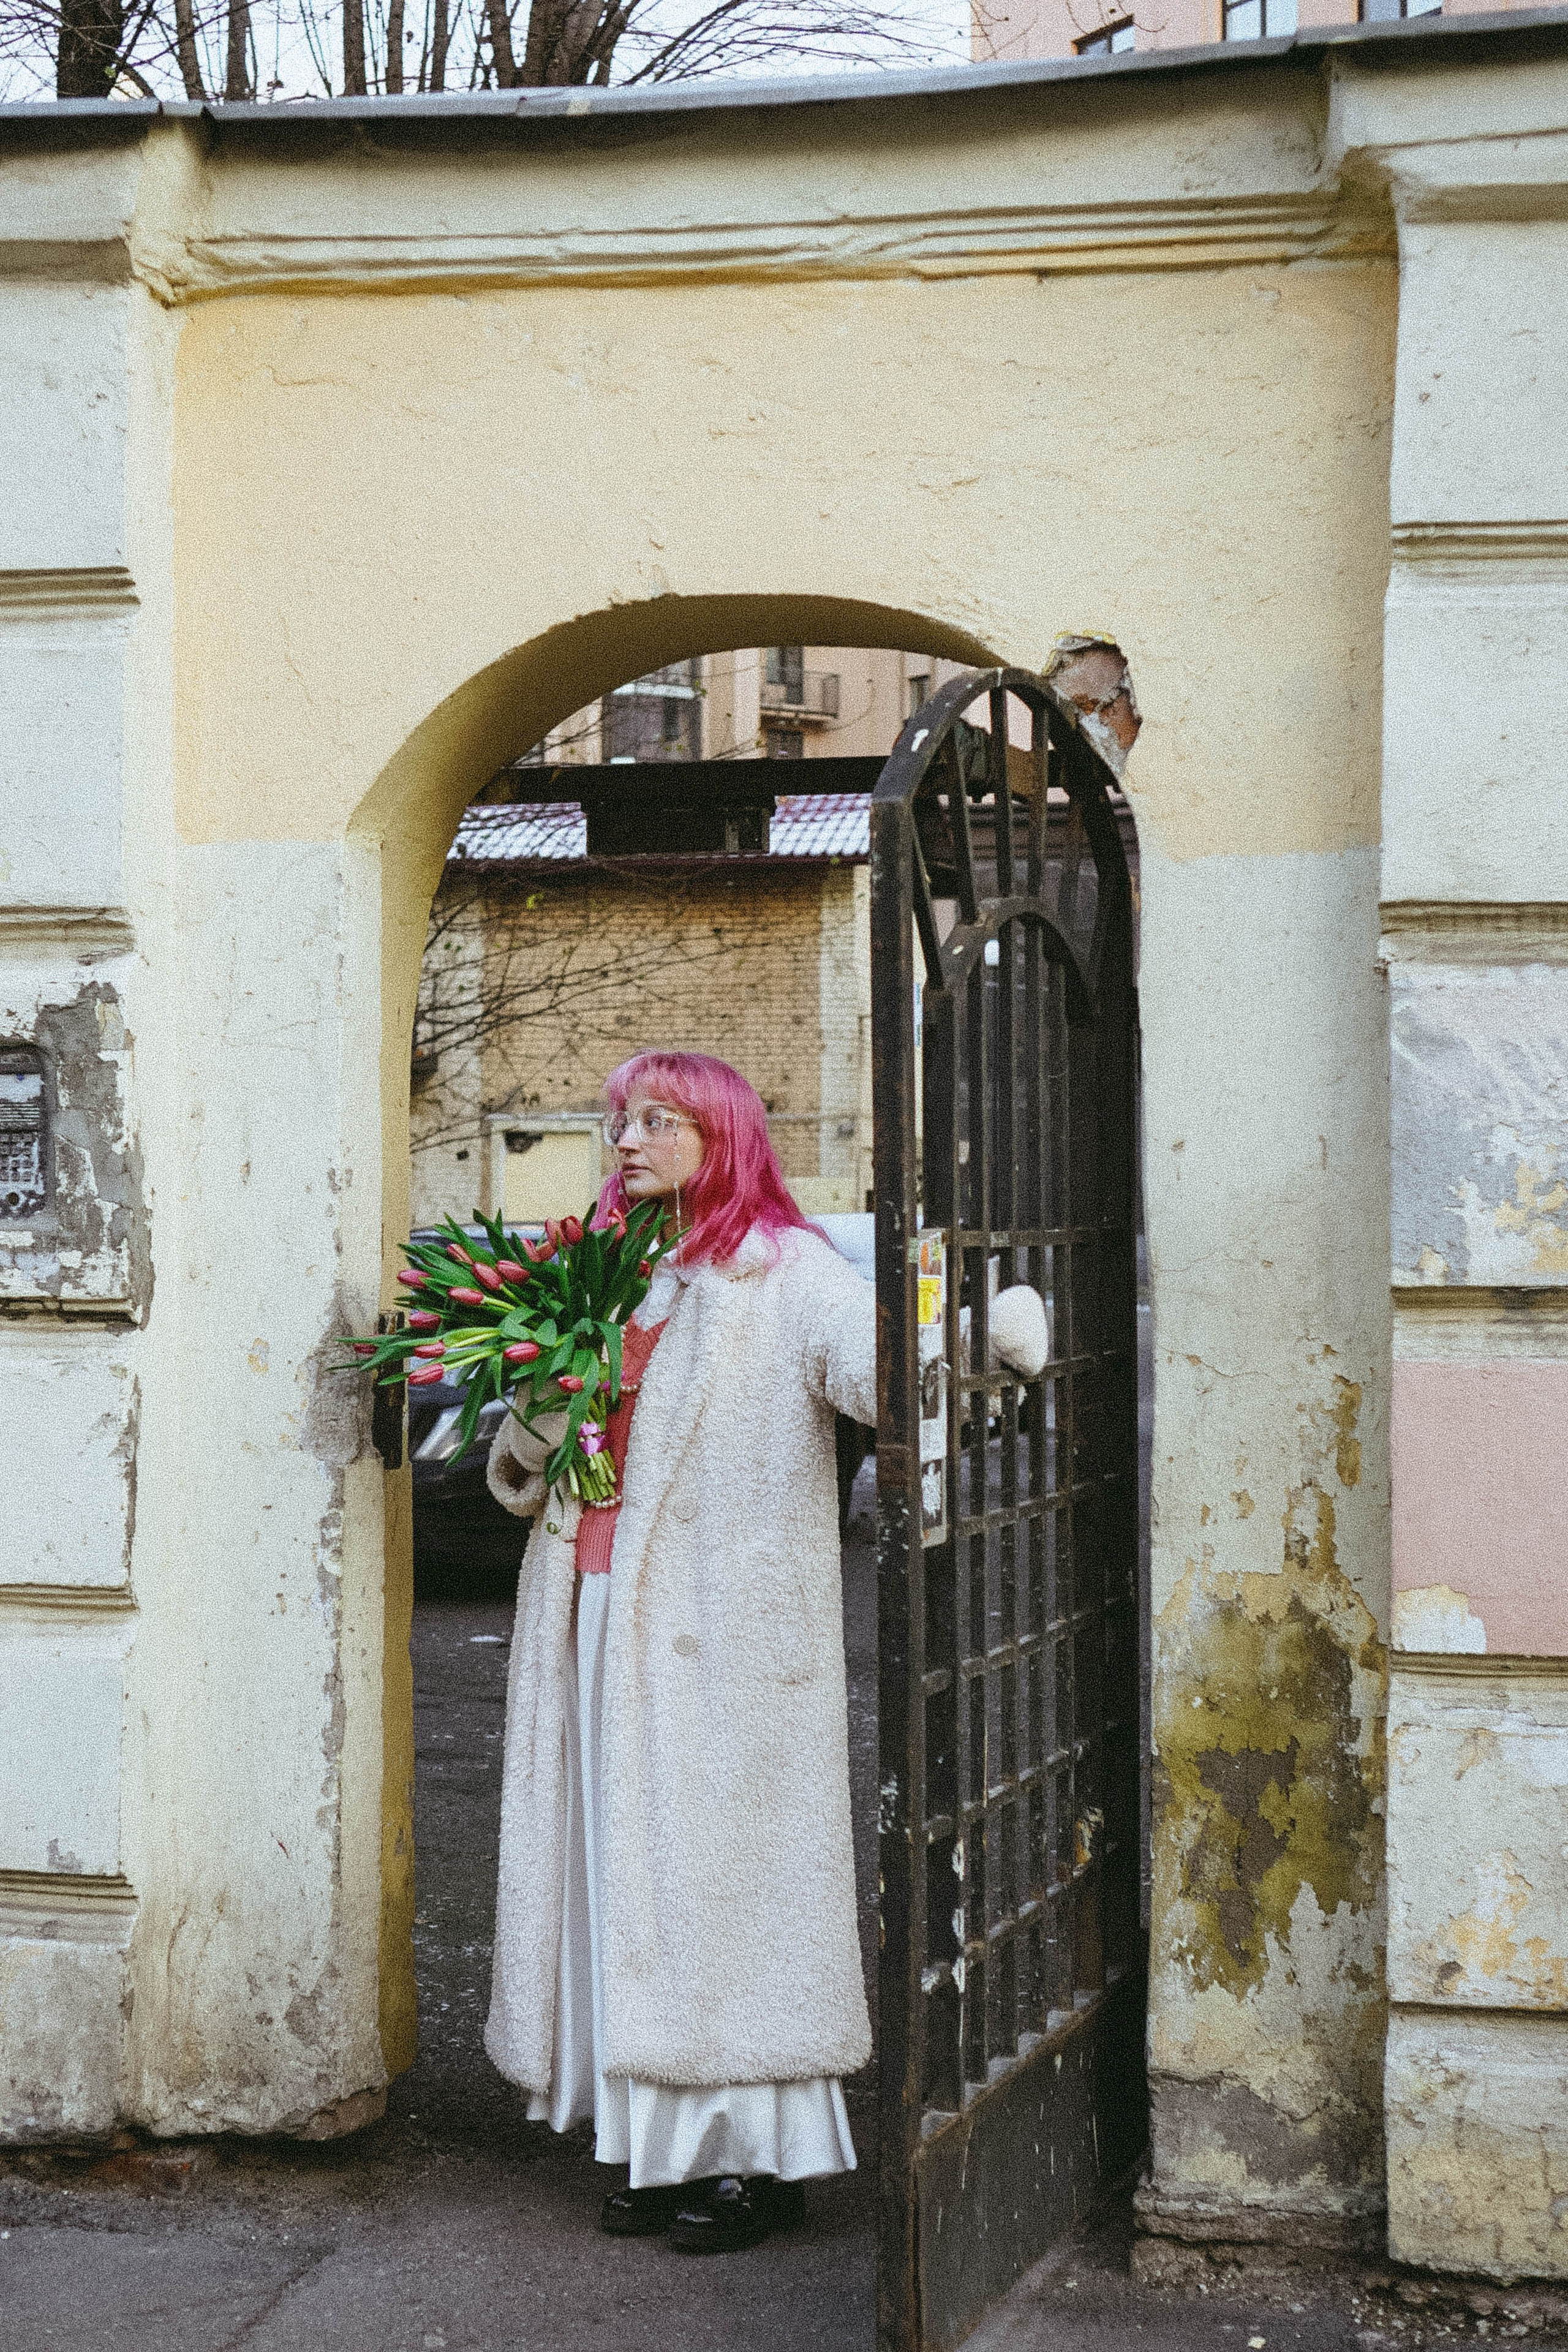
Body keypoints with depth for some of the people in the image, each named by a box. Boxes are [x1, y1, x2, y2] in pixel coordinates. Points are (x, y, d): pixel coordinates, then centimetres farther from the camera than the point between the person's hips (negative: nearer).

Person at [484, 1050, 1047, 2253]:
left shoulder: (785, 1273, -4)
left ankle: (761, 2153, 5)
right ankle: (666, 2141, 14)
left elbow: (886, 1365, -22)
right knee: (622, 1870, 6)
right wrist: (538, 1421, -1)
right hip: (599, 1617, 6)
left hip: (723, 1632, -6)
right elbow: (523, 1472, 22)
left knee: (725, 1870, -4)